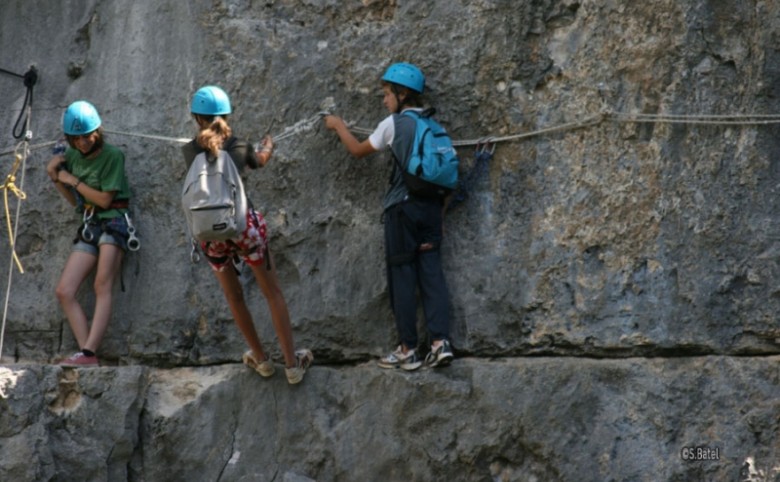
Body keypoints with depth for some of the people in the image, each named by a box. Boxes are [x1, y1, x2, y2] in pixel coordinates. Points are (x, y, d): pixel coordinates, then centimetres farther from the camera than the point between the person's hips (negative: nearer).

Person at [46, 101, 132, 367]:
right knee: (64, 291, -6)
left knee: (102, 286, -20)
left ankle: (88, 353, -31)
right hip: (88, 225, 7)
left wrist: (73, 180, -4)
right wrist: (55, 177, 5)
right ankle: (87, 353, -13)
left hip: (113, 220, -7)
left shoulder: (112, 155, -7)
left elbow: (104, 199, -10)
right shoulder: (72, 156, 11)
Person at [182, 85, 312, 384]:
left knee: (233, 296, 20)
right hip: (244, 224, -1)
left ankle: (260, 359, 30)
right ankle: (292, 364, 11)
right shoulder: (239, 146, 0)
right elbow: (259, 161, 23)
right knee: (272, 293, 10)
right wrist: (268, 146, 46)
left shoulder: (191, 151, -1)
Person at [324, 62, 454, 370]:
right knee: (431, 272, 5)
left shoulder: (393, 124, -5)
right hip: (432, 206, 5)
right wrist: (440, 212, 13)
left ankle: (407, 350, 1)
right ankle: (440, 342, -7)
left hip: (402, 207, -5)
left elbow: (358, 150, 9)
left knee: (402, 276, 0)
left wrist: (338, 126, 24)